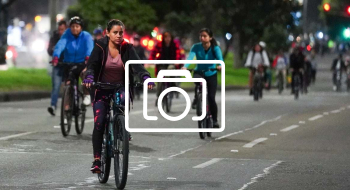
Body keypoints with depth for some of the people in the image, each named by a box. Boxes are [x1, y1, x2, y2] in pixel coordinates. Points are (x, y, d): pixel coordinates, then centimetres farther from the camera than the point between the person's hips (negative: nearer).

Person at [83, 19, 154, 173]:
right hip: (102, 88, 0)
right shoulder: (100, 47, -7)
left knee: (124, 100, -35)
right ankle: (97, 160, -6)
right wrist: (89, 77, -40)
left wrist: (146, 77, -38)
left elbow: (137, 65, -18)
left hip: (121, 87, 0)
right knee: (99, 123, -14)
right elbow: (92, 64, -18)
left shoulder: (127, 48, -5)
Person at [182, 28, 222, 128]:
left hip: (211, 74, 0)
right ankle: (196, 99, -16)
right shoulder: (196, 47, -14)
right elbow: (190, 57, -29)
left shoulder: (215, 48, -16)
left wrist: (220, 65, -56)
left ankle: (215, 120, 7)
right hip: (199, 72, 0)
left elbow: (219, 57, -32)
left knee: (211, 98, -9)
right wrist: (185, 66, -49)